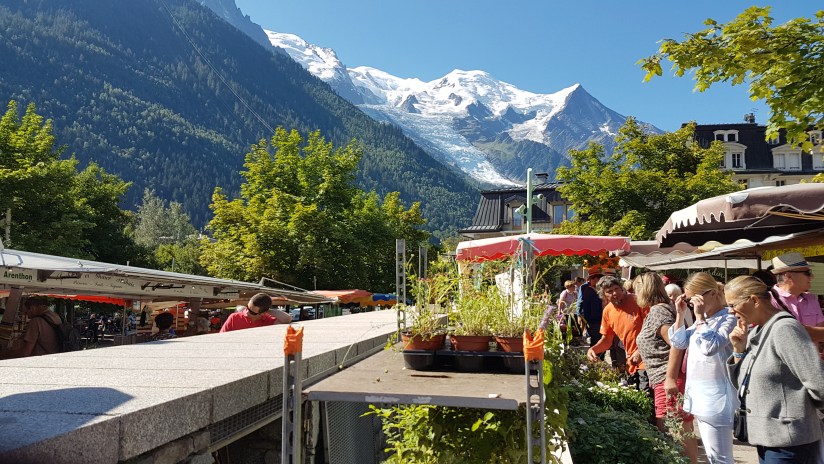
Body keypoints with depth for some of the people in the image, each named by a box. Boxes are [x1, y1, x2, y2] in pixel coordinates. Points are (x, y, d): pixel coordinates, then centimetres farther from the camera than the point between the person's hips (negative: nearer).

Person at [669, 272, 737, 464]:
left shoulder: (729, 318, -14)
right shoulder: (702, 319, 12)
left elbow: (710, 347, -25)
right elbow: (678, 343, 14)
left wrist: (700, 315, -21)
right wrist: (681, 314, 5)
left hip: (716, 398, -9)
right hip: (699, 395, 9)